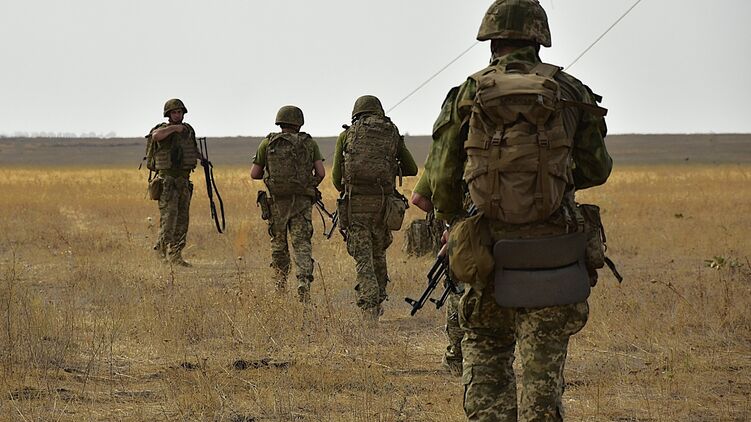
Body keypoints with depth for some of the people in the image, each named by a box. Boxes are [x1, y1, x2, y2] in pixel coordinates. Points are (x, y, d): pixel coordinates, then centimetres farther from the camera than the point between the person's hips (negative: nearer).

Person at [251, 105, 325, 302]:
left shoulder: (267, 143, 2)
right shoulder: (309, 143, 3)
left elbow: (255, 173, 3)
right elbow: (321, 172, -3)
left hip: (277, 200, 1)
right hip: (302, 202, 0)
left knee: (278, 240, 20)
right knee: (302, 243, -2)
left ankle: (281, 279, 26)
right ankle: (304, 282, -20)